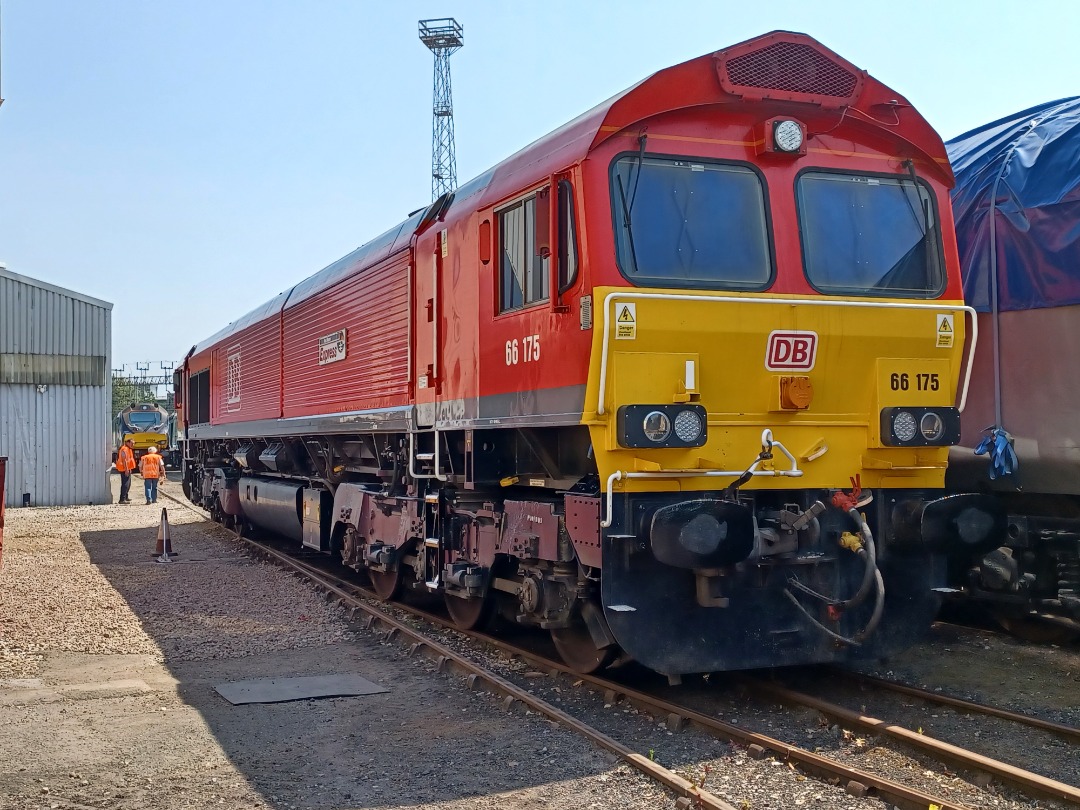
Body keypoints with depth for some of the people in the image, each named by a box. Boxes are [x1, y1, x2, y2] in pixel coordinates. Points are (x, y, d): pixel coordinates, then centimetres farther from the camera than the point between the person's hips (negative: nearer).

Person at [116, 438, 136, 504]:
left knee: (128, 484, 19)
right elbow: (124, 460, -21)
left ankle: (125, 497, 30)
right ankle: (122, 499, -14)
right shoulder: (124, 449, -15)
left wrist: (129, 469, 24)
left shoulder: (128, 449, 18)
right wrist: (126, 469, -24)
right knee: (125, 484, -12)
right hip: (124, 469, -11)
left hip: (127, 469, 11)